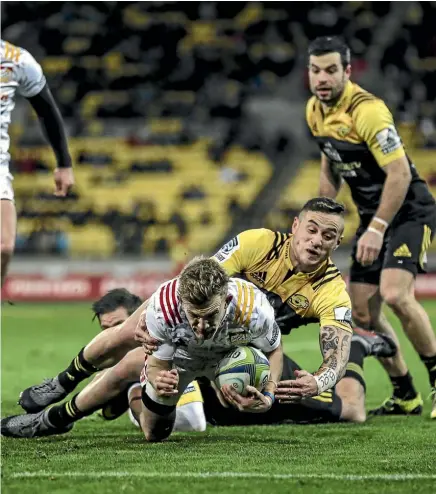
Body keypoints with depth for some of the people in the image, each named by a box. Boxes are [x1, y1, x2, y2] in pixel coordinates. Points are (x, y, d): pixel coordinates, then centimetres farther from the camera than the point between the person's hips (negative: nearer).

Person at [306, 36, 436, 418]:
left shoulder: (366, 110, -24)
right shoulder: (315, 110, 2)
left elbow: (400, 173, -26)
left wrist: (377, 229, -26)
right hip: (372, 215, 8)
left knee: (394, 293, -27)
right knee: (363, 313, 3)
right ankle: (405, 396, 17)